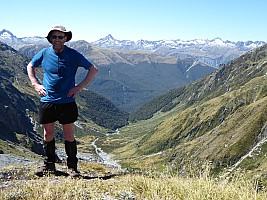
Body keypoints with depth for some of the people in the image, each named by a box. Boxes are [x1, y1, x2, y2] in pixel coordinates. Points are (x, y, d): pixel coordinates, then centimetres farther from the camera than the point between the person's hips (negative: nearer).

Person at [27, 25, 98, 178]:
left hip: (67, 102, -2)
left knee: (69, 135, 3)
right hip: (47, 101, 3)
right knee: (48, 133, 10)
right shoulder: (44, 54, 3)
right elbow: (30, 66, 21)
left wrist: (80, 87, -6)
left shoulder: (73, 55, -4)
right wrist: (36, 84, 8)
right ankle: (49, 165, 25)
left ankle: (72, 167, 15)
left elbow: (94, 70, 0)